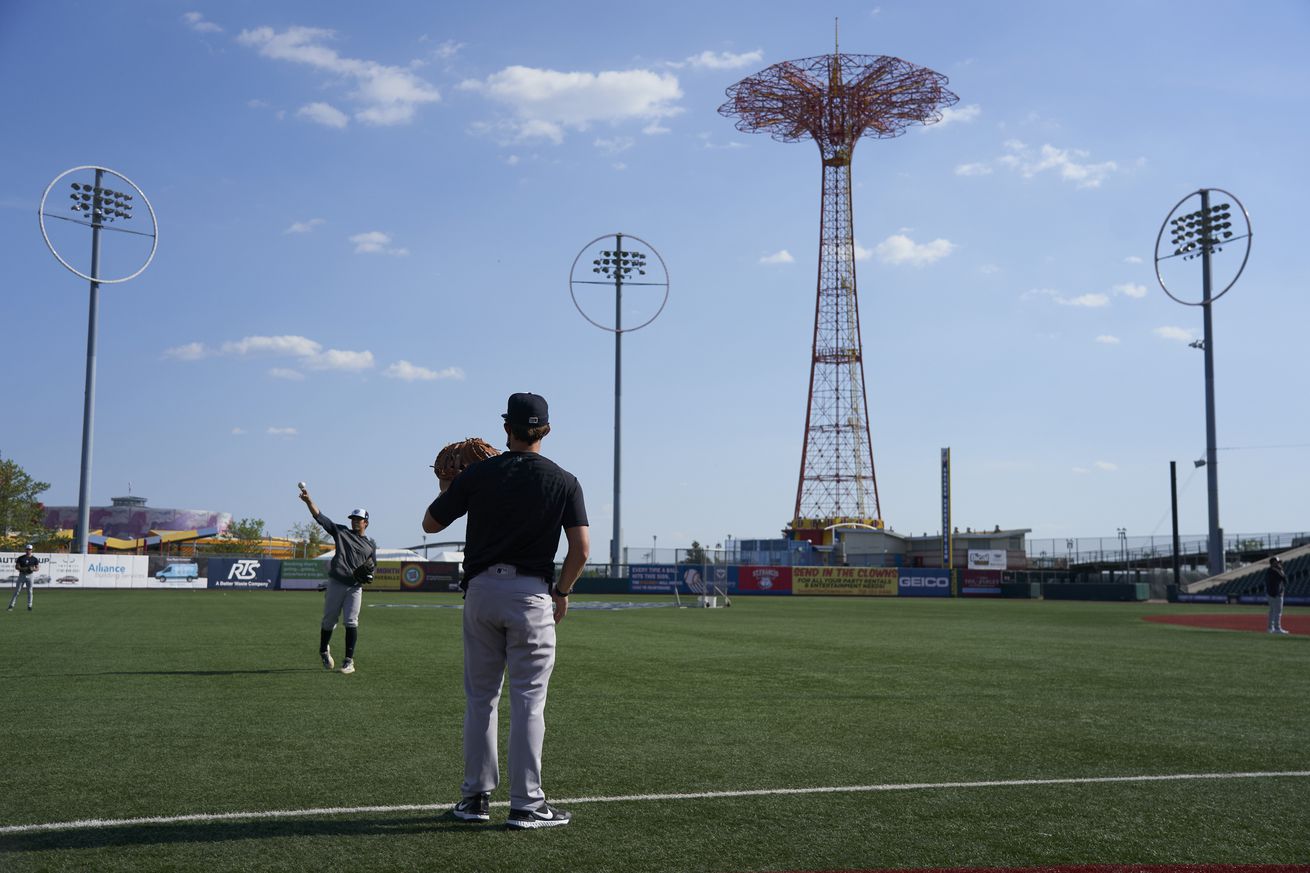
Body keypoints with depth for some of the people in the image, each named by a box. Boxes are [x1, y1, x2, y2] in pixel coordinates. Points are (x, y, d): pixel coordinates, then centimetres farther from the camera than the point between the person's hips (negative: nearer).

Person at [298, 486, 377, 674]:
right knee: (329, 621, 7)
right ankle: (324, 651, 32)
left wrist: (367, 577, -5)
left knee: (351, 622, -8)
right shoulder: (341, 532, 10)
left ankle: (349, 660, -4)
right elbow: (319, 517, 1)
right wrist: (308, 500, -12)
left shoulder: (371, 545, 15)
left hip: (355, 587, 0)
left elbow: (372, 566, 19)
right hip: (335, 584, 0)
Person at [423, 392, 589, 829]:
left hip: (480, 591, 2)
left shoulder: (477, 474, 1)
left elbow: (430, 523, 8)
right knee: (528, 700, 2)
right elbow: (581, 548, -7)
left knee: (479, 697, 13)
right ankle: (526, 804, 4)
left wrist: (448, 489, 25)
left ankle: (476, 796, 18)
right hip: (532, 594, -2)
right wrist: (562, 592, 7)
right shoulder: (563, 481, -1)